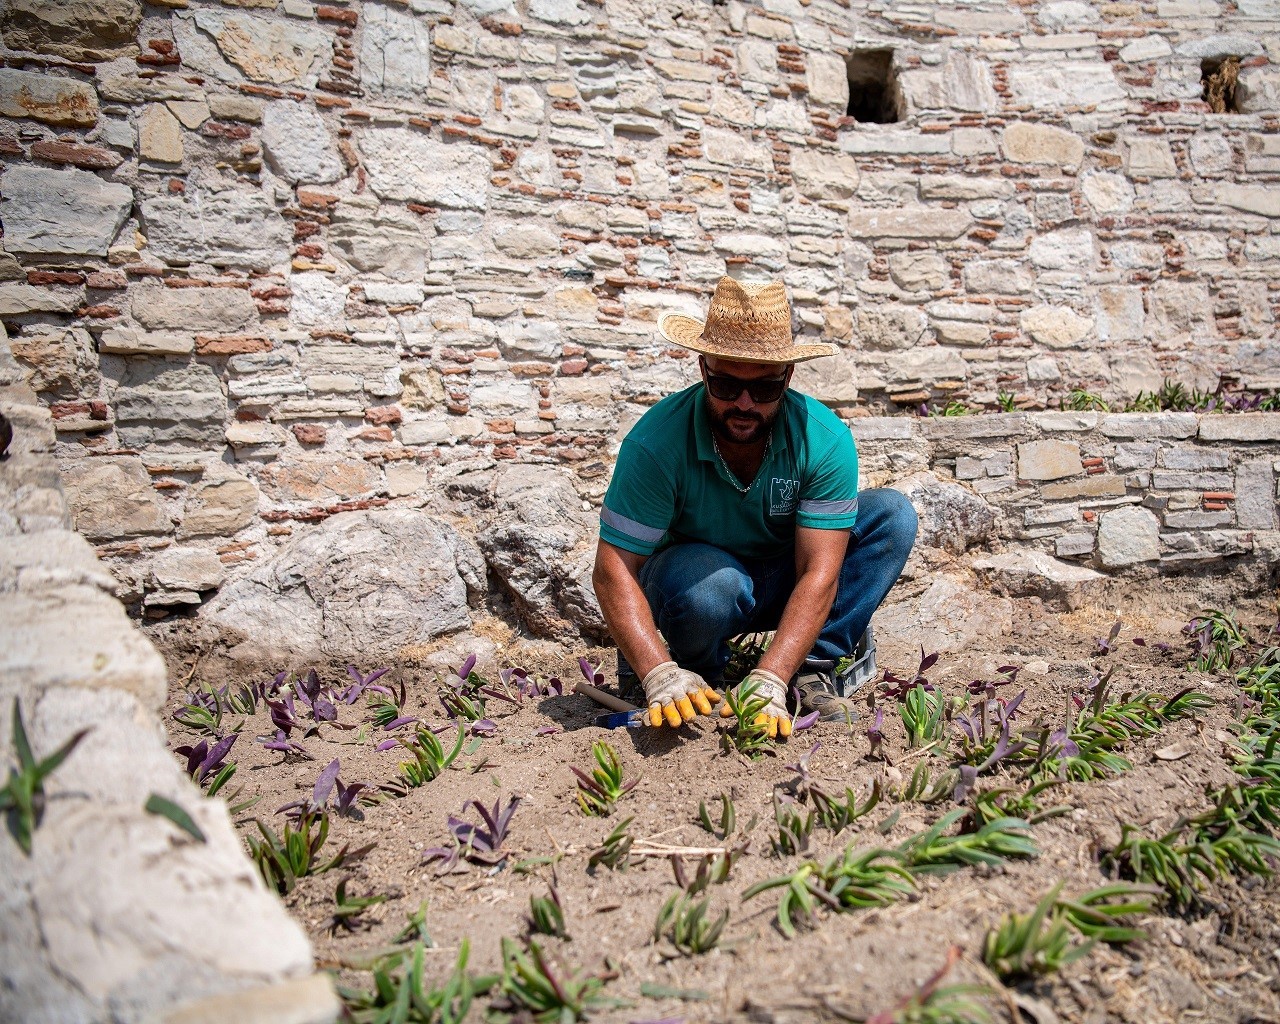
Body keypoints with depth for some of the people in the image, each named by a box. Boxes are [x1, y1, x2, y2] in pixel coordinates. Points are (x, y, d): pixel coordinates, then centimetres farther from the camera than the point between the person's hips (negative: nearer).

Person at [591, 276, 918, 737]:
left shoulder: (826, 440, -22)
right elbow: (613, 569, -28)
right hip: (690, 576, -2)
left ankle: (815, 664, -16)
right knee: (710, 585, -39)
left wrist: (769, 682, -39)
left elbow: (818, 573, -26)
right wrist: (661, 675, -43)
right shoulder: (656, 442, -26)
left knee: (893, 514, -17)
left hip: (781, 585, 3)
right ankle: (698, 674, -6)